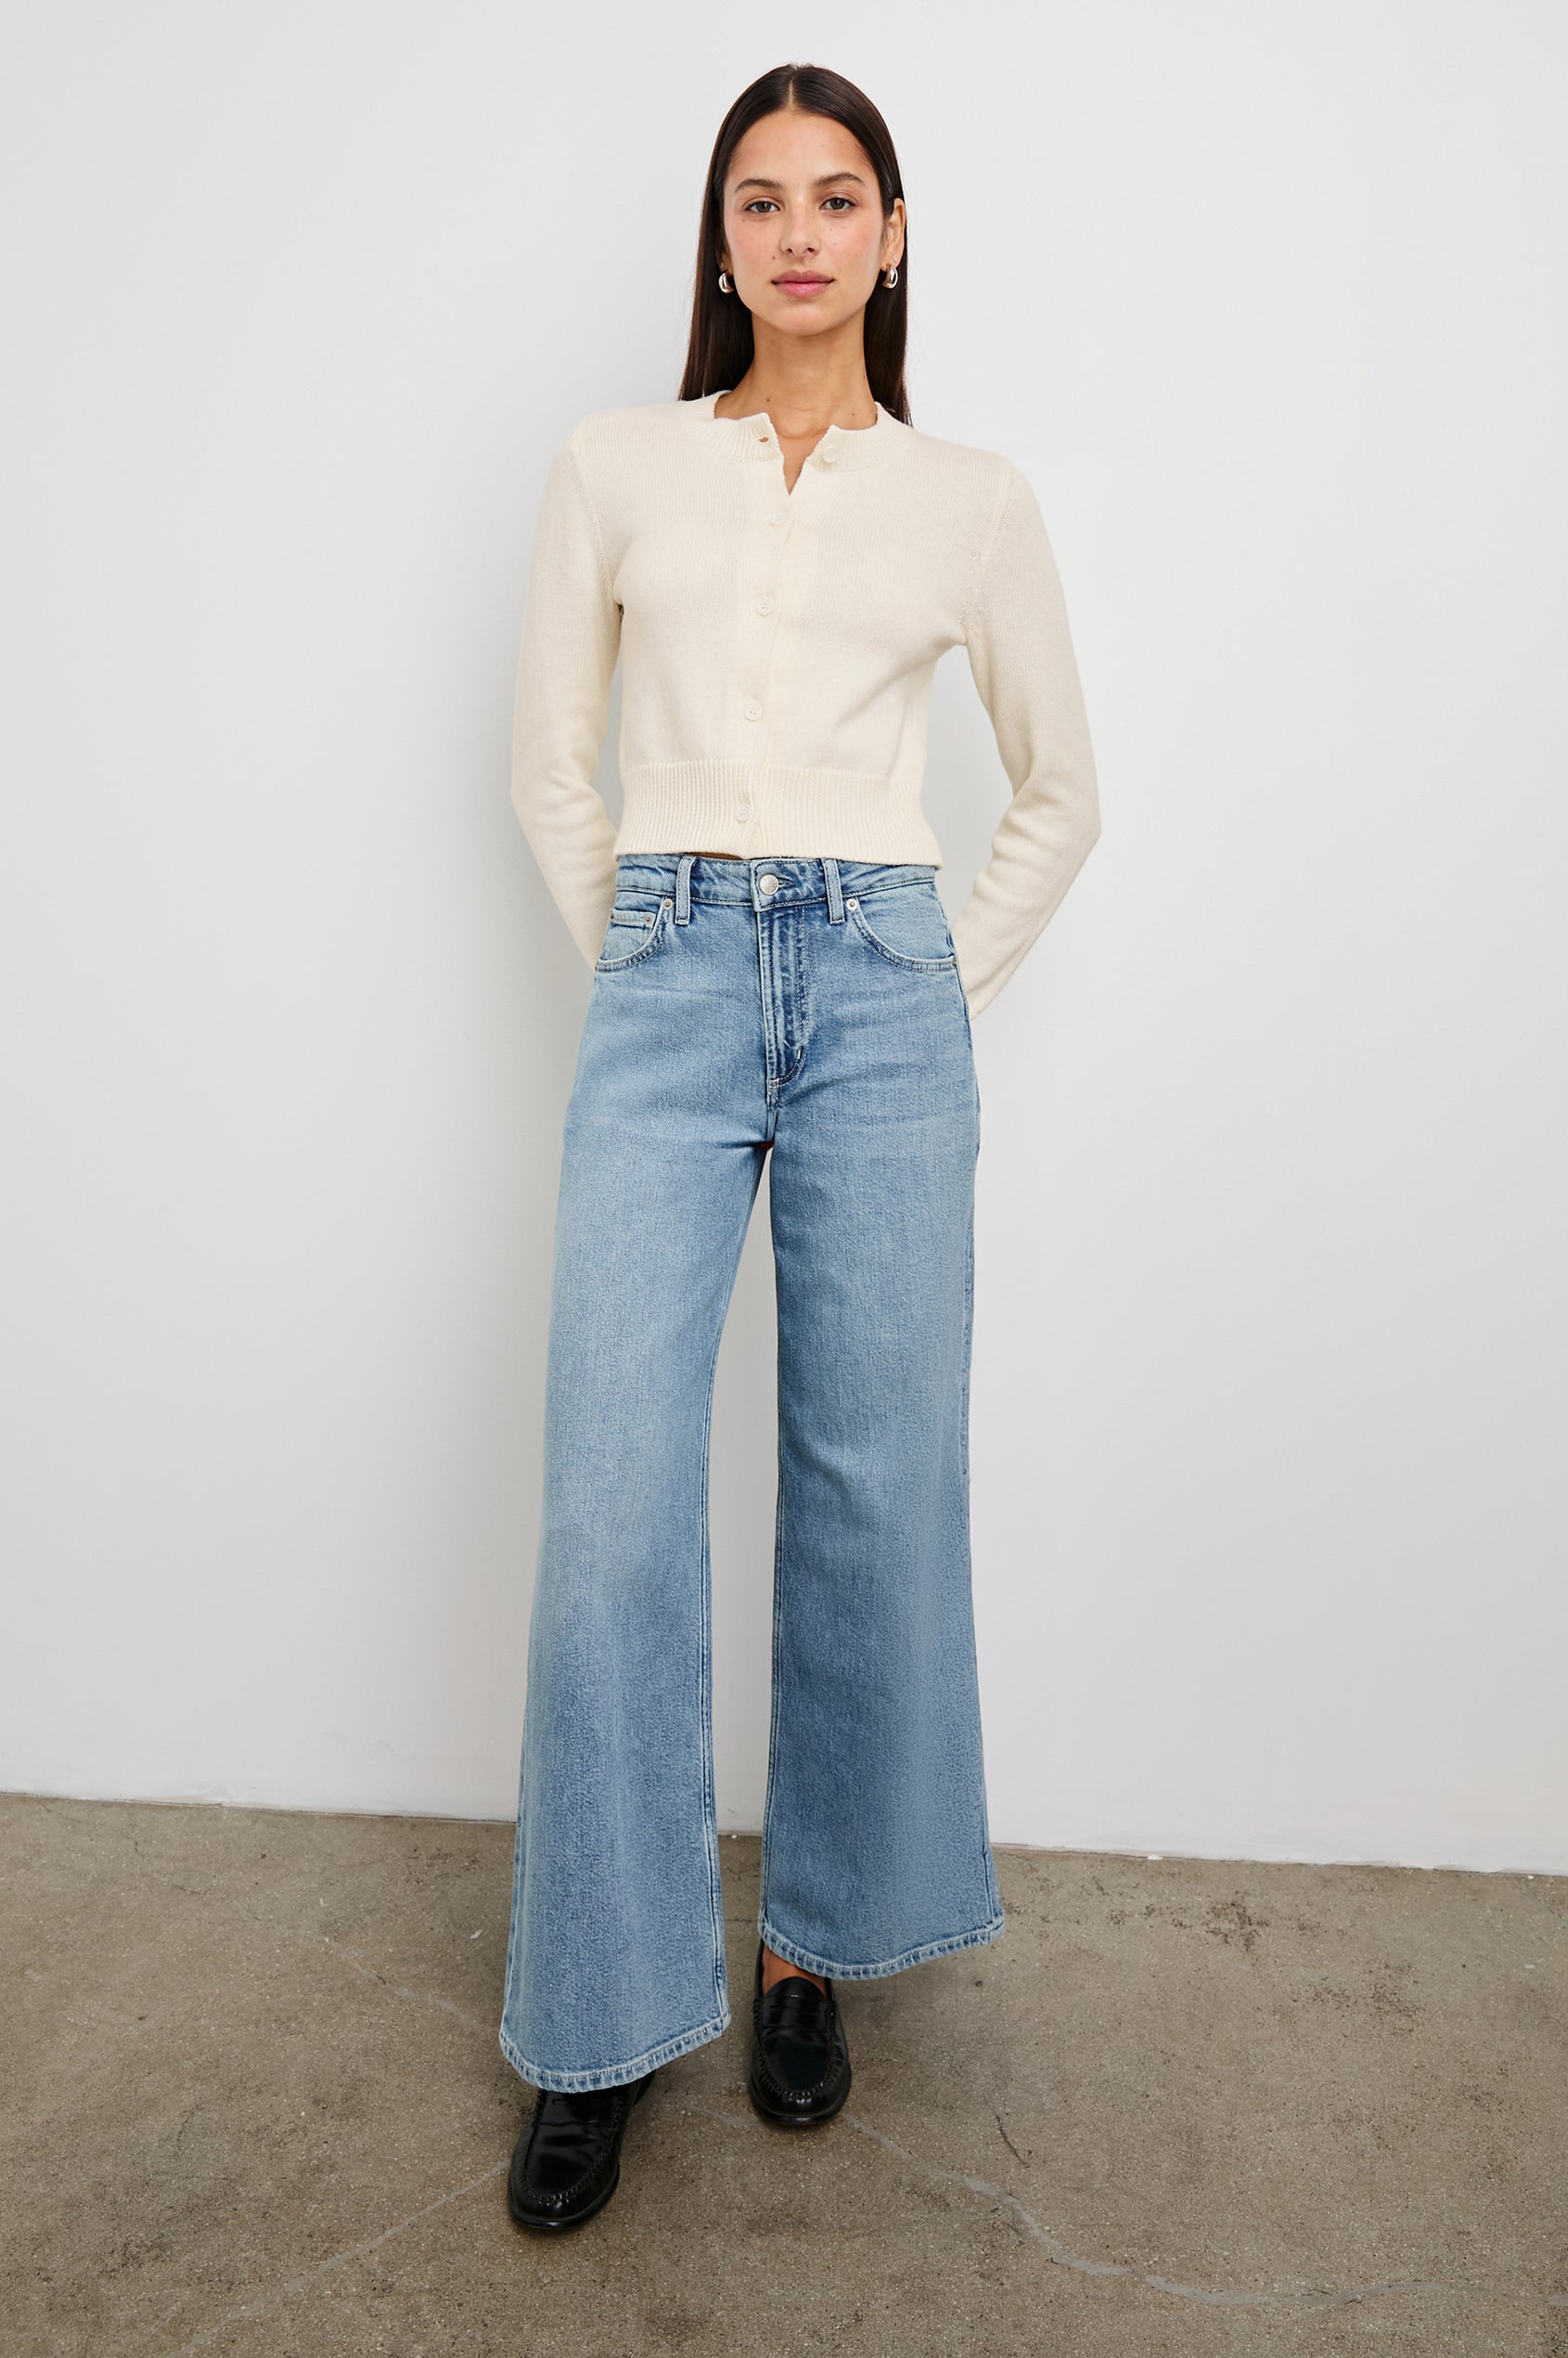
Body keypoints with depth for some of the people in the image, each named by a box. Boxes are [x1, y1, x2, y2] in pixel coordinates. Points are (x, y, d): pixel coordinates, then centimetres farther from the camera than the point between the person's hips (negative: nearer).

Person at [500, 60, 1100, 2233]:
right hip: (663, 990, 0)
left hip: (885, 990, 1)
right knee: (614, 1506, -7)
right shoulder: (616, 468, 12)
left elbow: (1063, 790, 18)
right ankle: (609, 2013, 11)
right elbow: (550, 766, 14)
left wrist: (950, 985, 10)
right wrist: (645, 959, 7)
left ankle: (812, 1938, 24)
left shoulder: (972, 501, 11)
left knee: (874, 1489, 2)